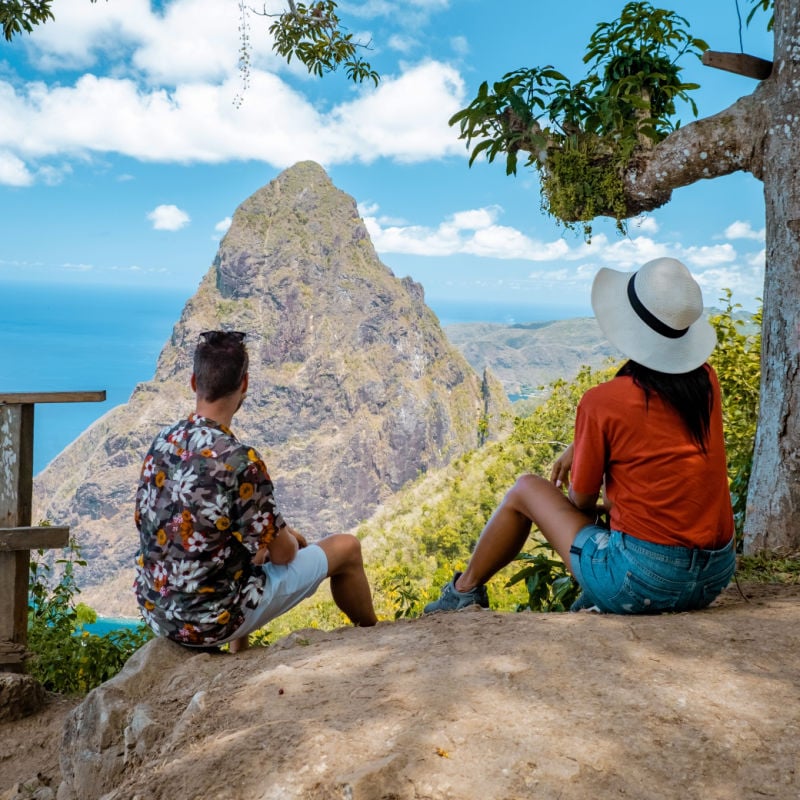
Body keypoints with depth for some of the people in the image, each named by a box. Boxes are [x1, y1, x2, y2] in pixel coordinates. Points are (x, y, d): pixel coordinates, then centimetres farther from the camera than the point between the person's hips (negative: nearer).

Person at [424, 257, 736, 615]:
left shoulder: (602, 402, -15)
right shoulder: (706, 382, 1)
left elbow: (581, 500, -2)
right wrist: (582, 445, 19)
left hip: (641, 582, -6)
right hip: (716, 578, 6)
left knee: (525, 489, 15)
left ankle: (465, 590, 35)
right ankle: (594, 599, 30)